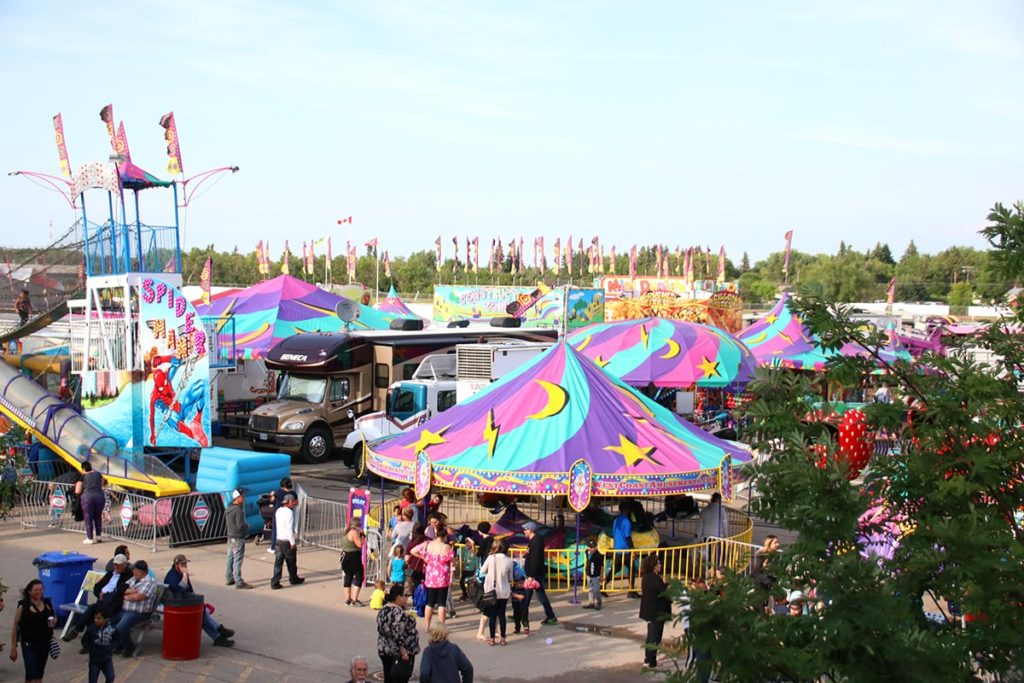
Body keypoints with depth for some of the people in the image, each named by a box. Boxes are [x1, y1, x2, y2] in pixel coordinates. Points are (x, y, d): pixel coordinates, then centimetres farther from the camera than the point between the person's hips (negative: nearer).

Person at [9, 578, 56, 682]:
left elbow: (54, 618, 22)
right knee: (31, 674, -11)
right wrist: (13, 648, -8)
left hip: (45, 644, 4)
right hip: (29, 644, -4)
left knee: (39, 674, 12)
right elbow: (15, 628, -5)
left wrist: (54, 621, -3)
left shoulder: (47, 604, 5)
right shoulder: (23, 606, -8)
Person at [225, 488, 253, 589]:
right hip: (238, 538, -9)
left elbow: (225, 522, 18)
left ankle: (229, 579, 27)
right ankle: (239, 582, -3)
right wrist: (247, 525, -5)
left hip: (230, 537, 9)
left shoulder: (229, 508, 8)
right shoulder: (238, 510, -21)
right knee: (238, 560, -6)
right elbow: (240, 525, -24)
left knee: (230, 558, 17)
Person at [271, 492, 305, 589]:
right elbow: (289, 528, -20)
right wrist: (292, 542, -14)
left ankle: (275, 582, 2)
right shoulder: (289, 512, -18)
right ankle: (294, 579, 28)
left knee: (278, 561, 6)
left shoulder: (279, 510, 8)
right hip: (287, 541, -7)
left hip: (279, 540, 7)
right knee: (291, 561, 12)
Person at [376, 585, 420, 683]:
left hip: (384, 650, 9)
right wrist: (403, 652, -23)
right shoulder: (399, 613, -21)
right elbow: (398, 635, -26)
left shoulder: (383, 610, 7)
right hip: (399, 653, -9)